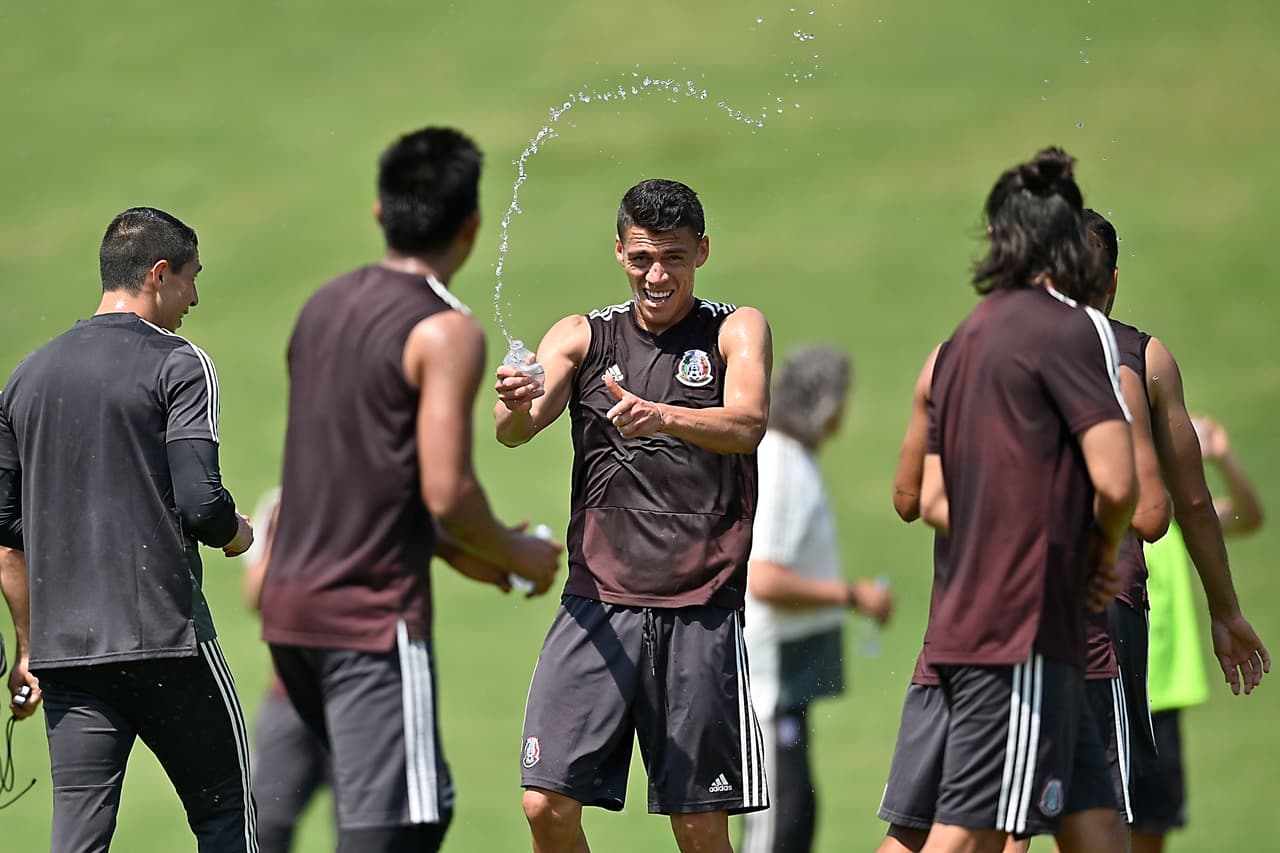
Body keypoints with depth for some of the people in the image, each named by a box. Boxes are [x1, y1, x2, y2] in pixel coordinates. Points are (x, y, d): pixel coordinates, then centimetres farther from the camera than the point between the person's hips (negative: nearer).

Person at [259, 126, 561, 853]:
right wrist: (517, 555, 0)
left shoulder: (326, 306, 13)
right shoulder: (446, 332, -12)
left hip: (294, 602, 8)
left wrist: (449, 548, 20)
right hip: (374, 614, -8)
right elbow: (447, 491, -19)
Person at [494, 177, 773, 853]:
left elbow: (748, 424, -14)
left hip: (700, 610, -2)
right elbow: (518, 428, -6)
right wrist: (515, 405, -31)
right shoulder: (582, 337, 10)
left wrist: (662, 417, -34)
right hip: (599, 603, 2)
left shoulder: (736, 330, 5)